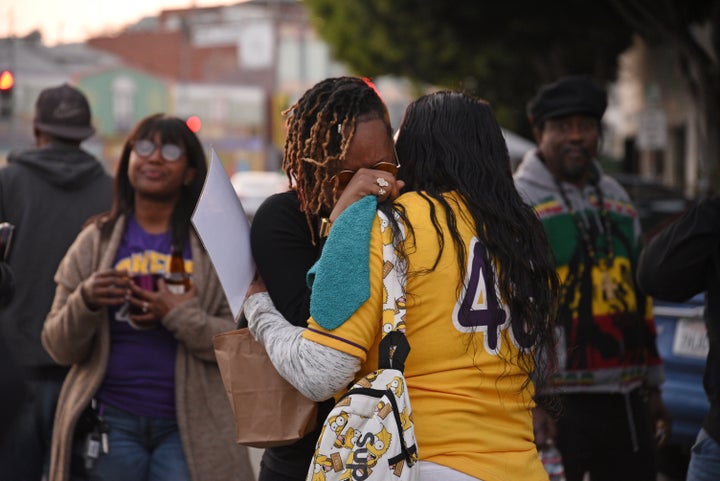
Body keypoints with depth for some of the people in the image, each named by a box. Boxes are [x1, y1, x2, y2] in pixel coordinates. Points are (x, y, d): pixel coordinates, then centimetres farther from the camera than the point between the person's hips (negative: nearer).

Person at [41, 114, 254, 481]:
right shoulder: (95, 242, 9)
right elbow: (59, 349, 6)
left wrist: (181, 316, -16)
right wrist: (85, 302, -13)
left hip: (187, 428, -1)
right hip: (111, 424, 1)